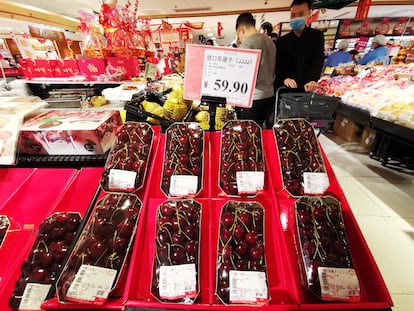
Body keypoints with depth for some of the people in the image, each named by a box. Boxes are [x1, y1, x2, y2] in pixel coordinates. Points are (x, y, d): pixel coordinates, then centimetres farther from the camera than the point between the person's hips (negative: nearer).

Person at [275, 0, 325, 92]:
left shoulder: (317, 35, 8)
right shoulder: (281, 41, 12)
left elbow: (318, 59, -5)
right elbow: (278, 64, 1)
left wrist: (313, 80, -26)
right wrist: (285, 78, -21)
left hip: (307, 88, -1)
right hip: (285, 88, 1)